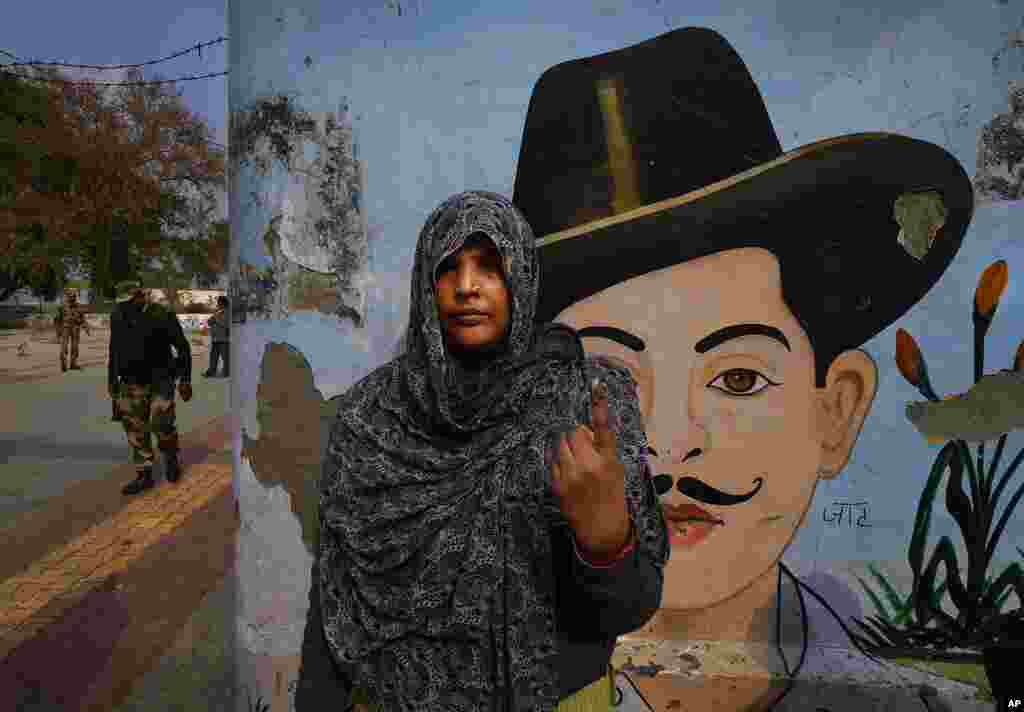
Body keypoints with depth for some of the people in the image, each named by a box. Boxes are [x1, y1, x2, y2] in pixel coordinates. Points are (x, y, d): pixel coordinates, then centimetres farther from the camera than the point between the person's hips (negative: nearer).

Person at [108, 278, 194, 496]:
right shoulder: (118, 317, 0)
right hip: (132, 382, 5)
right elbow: (114, 351, 13)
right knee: (136, 429, 4)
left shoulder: (162, 315, -14)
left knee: (161, 424, -15)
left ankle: (171, 456, 15)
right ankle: (144, 476, 14)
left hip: (160, 379, -5)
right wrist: (112, 380, 14)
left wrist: (185, 380, -10)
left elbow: (183, 347, -9)